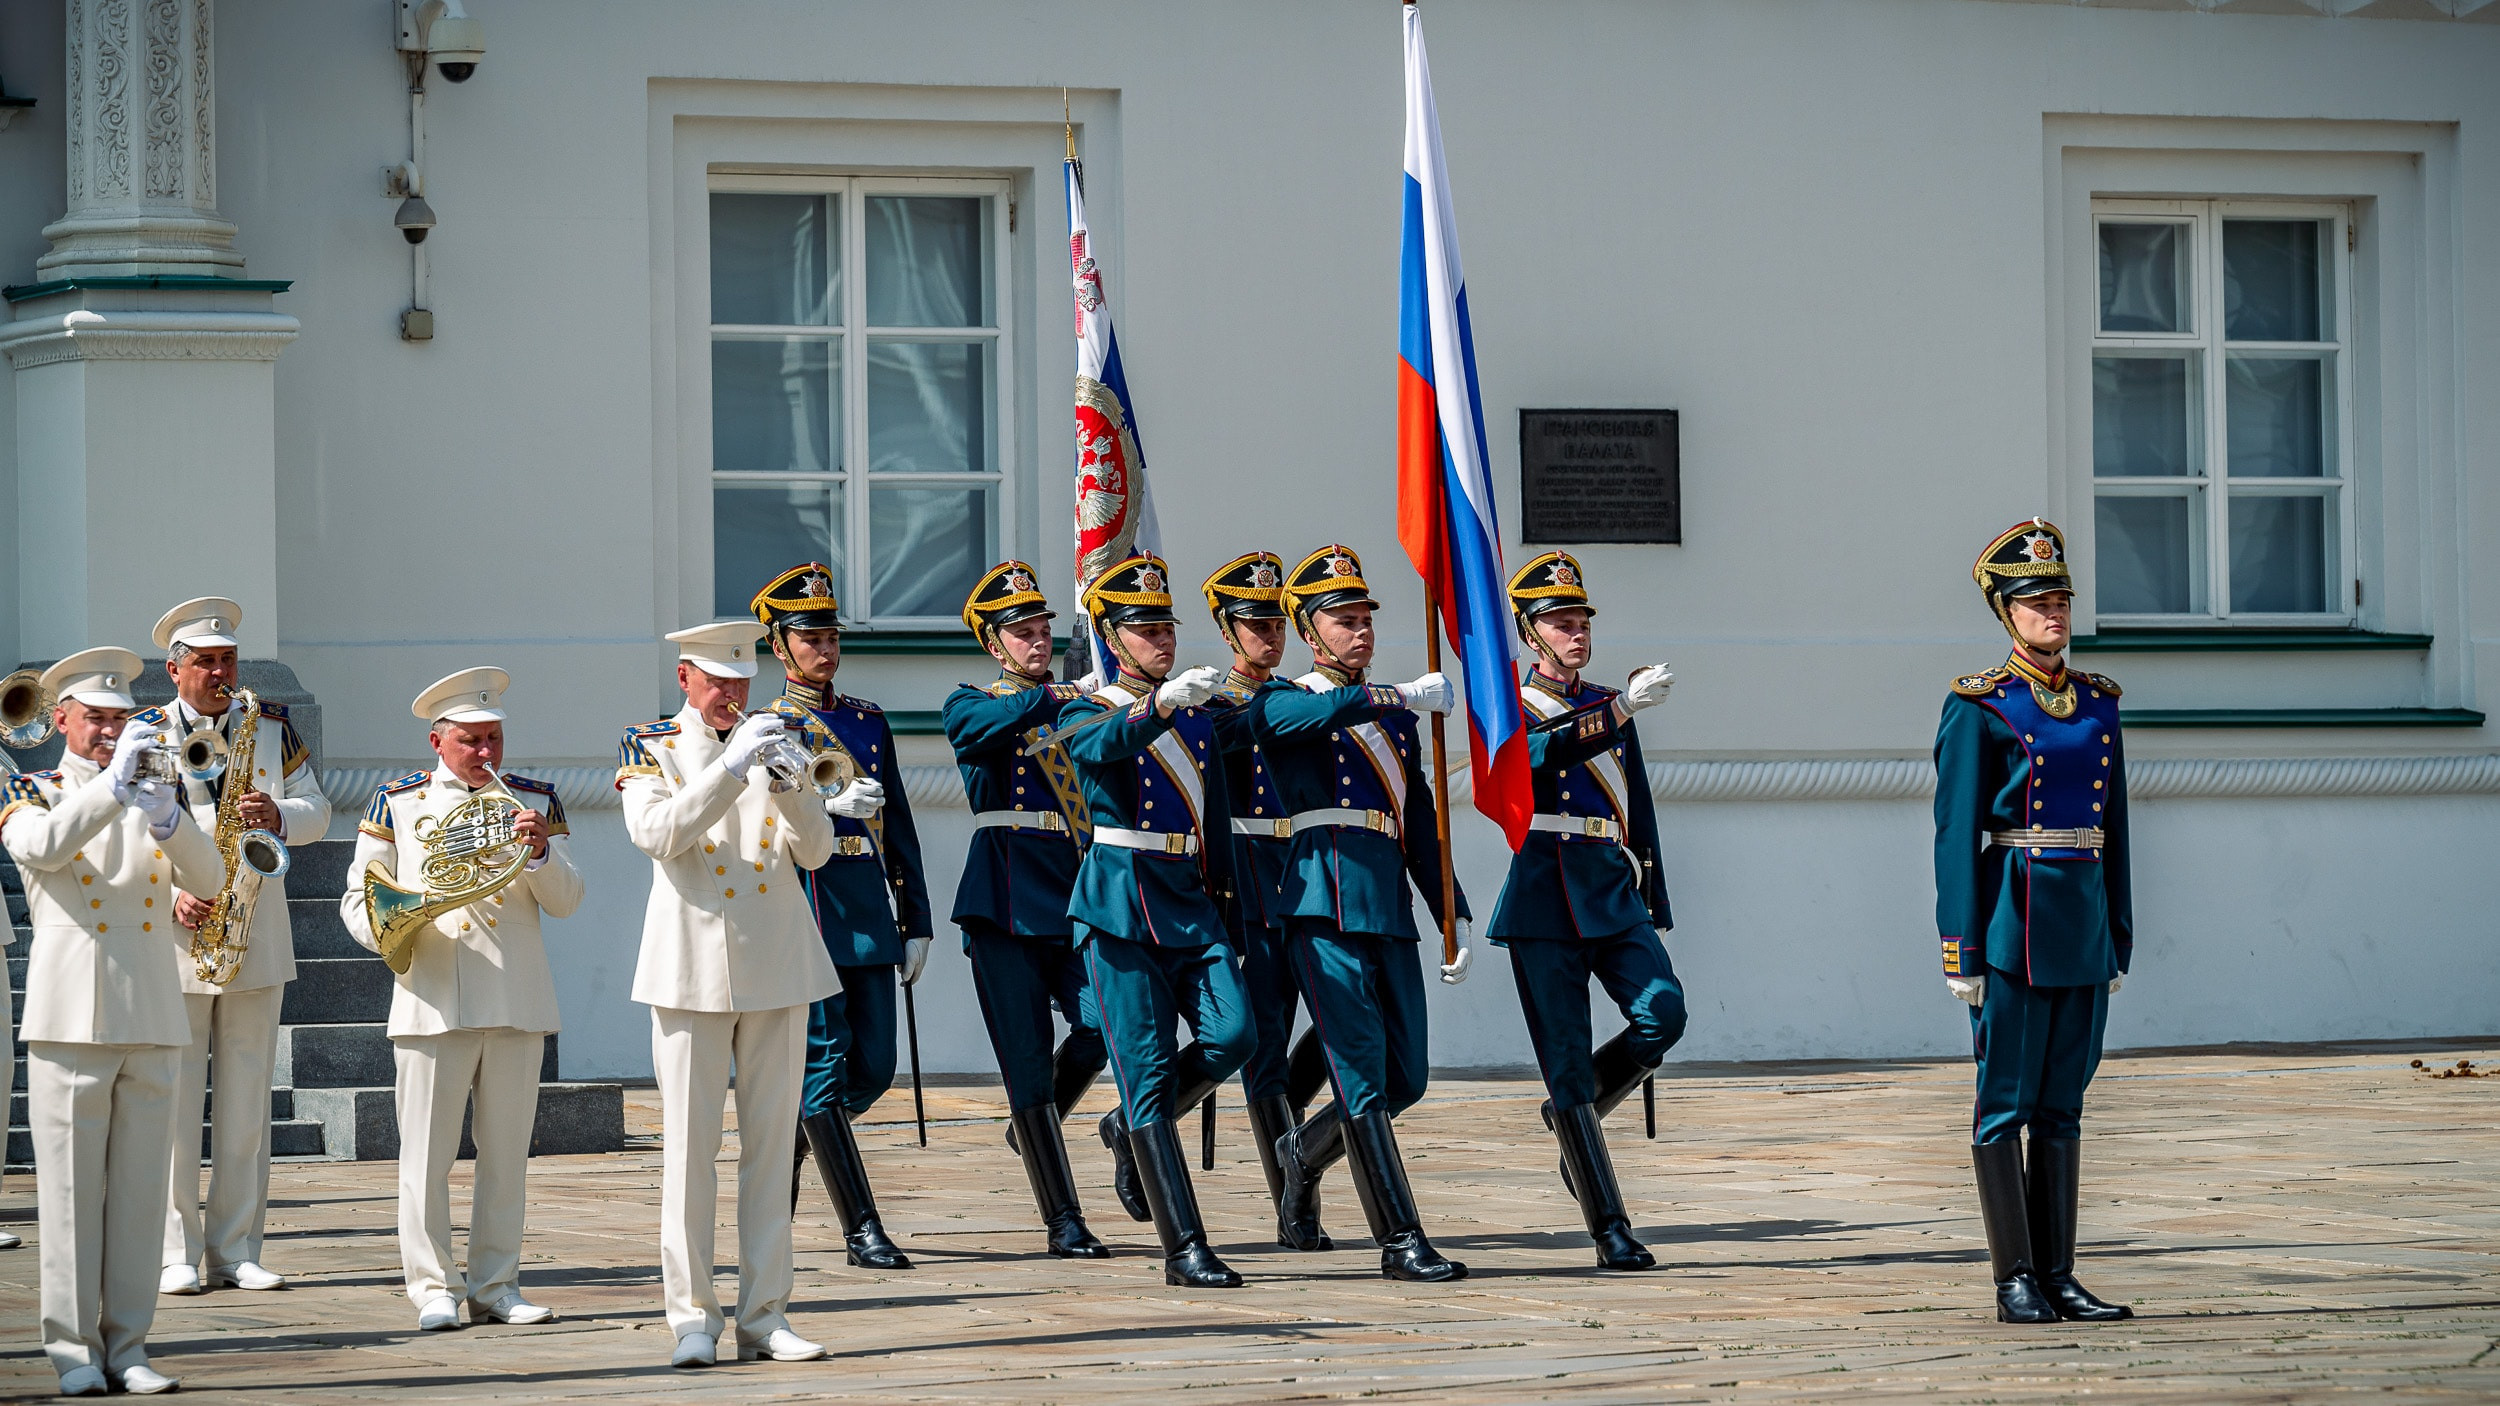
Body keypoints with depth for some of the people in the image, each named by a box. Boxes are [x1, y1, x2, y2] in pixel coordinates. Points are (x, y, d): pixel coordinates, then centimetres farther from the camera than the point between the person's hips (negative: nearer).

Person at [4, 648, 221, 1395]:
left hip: (152, 1019, 3)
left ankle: (128, 1345, 8)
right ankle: (74, 1348, 2)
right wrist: (114, 784, -25)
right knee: (71, 1186, -3)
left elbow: (208, 879, -1)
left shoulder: (152, 794, 14)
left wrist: (168, 818, -19)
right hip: (72, 1018, -3)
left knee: (140, 1186, 3)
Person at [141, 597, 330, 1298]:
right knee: (171, 1101, -5)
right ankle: (176, 1254, -2)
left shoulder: (272, 725, 10)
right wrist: (169, 897, -17)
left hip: (258, 933, 3)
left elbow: (317, 810, 11)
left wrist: (279, 814, -11)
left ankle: (235, 1253, 9)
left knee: (247, 1100, 4)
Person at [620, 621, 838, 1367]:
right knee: (689, 1143, -5)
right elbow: (657, 834, -14)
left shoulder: (773, 738, 12)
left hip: (777, 964, 3)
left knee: (772, 1140, 3)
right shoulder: (650, 748, 4)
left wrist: (789, 784, -14)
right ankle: (693, 1317, -2)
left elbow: (816, 849, 4)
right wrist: (732, 768, -21)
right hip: (694, 964, -3)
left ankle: (765, 1314, 6)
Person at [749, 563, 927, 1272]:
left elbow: (898, 827, 16)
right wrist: (832, 806, -24)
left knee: (873, 1067, 5)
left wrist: (915, 922, 13)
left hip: (870, 913, 6)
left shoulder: (869, 721, 15)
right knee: (823, 1063, -7)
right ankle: (862, 1231, -7)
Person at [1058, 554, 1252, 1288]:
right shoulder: (1087, 712, 0)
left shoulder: (1198, 715, 16)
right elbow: (1104, 743, -26)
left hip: (1191, 901, 5)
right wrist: (1161, 704, -44)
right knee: (1148, 1069, -7)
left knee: (1231, 1035, -14)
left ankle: (1138, 1126, 17)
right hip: (1121, 903, -5)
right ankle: (1185, 1249, -7)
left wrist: (1224, 909, 18)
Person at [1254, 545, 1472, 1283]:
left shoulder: (1395, 718, 20)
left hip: (1391, 913, 7)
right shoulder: (1279, 706, 1)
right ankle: (1400, 1242, -8)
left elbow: (1420, 826, 21)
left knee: (1406, 1078, 7)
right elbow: (1321, 711, -25)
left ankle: (1305, 1152, 34)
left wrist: (1454, 916, 15)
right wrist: (1406, 695, -29)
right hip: (1324, 907, -7)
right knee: (1362, 1075, -9)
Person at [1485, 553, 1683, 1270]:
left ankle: (1573, 1117, 10)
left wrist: (1654, 904, 18)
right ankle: (1610, 1230, -1)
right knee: (1568, 1065, -5)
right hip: (1544, 900, -4)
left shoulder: (1610, 706, 18)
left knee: (1662, 1012, -18)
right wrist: (1622, 711, -30)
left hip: (1614, 894, 4)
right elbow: (1536, 753, -21)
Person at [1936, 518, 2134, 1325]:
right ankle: (2015, 1280, 2)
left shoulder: (2098, 704, 12)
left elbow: (2114, 828, 16)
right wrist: (1963, 951, -12)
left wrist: (2118, 938, 13)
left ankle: (2058, 1274, 12)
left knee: (2062, 1105, 9)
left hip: (2084, 919, 6)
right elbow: (1957, 833, -8)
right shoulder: (1980, 708, -6)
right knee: (2006, 1104, -1)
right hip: (2015, 917, -6)